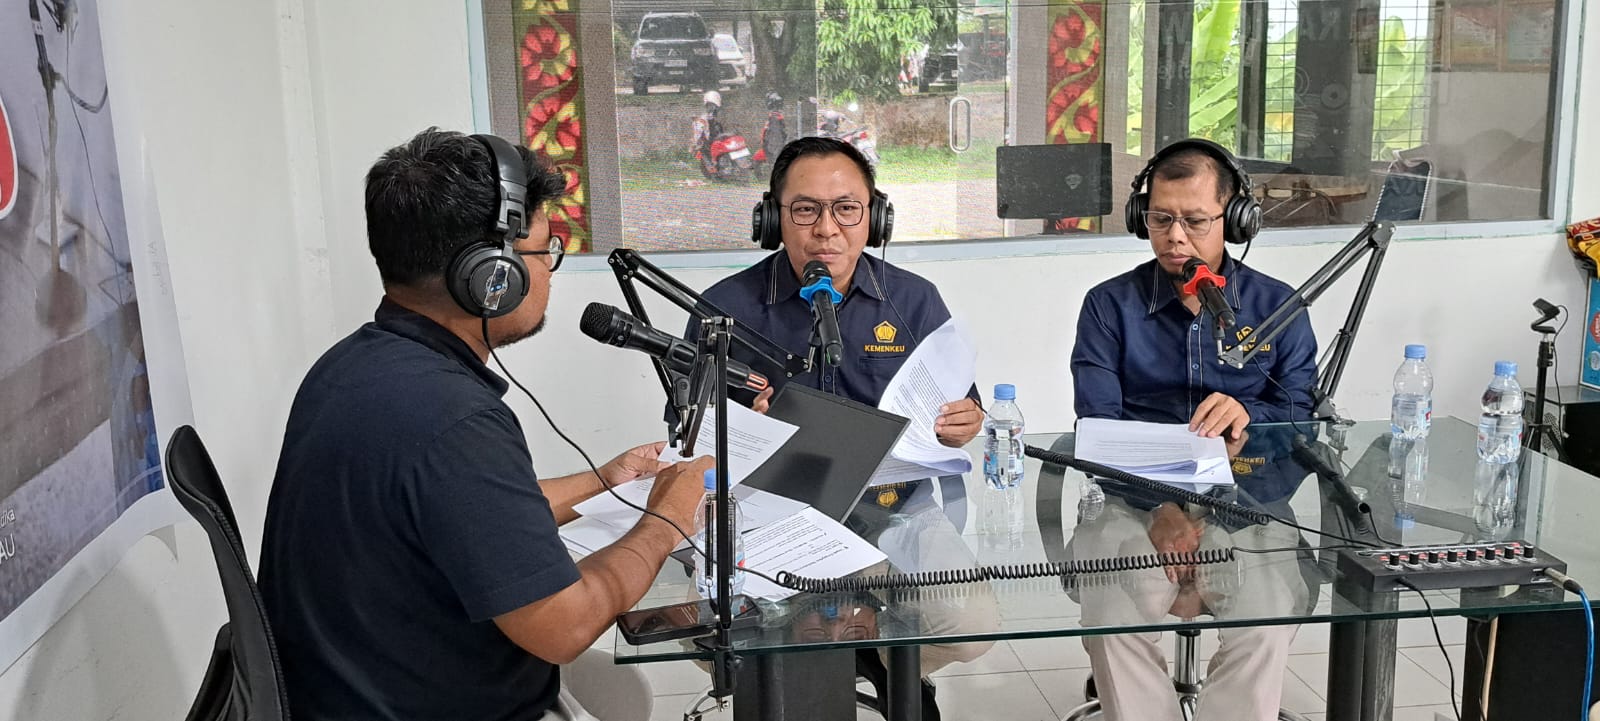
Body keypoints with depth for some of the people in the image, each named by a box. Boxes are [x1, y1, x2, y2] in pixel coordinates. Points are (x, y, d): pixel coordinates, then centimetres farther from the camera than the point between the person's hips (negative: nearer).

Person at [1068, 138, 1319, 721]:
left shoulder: (1275, 306, 11)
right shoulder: (1110, 305, 6)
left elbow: (1302, 415, 4)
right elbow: (1097, 426, -6)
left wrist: (1249, 417, -20)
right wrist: (1157, 508, -22)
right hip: (1133, 503, -1)